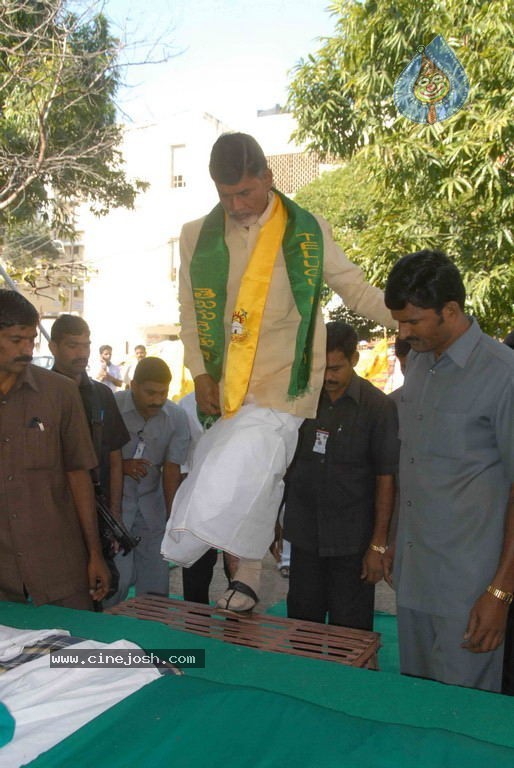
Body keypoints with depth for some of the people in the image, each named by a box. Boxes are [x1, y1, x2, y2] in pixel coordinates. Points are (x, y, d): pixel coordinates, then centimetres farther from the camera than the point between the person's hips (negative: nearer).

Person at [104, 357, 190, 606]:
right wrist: (122, 465, -20)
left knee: (155, 580, 5)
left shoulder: (177, 418, -6)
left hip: (152, 505, 3)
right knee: (118, 577, -4)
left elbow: (172, 470, -4)